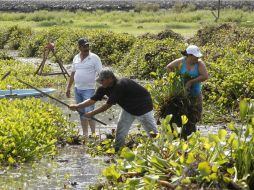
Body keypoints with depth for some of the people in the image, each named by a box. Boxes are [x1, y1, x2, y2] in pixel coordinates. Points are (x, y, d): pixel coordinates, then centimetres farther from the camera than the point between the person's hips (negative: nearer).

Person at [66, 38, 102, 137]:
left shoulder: (94, 58, -8)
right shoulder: (76, 58, 9)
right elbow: (73, 74, 18)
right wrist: (68, 88, 18)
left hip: (89, 89, -6)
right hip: (77, 89, 6)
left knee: (89, 113, -11)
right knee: (82, 113, 11)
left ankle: (94, 134, -6)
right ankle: (85, 134, 17)